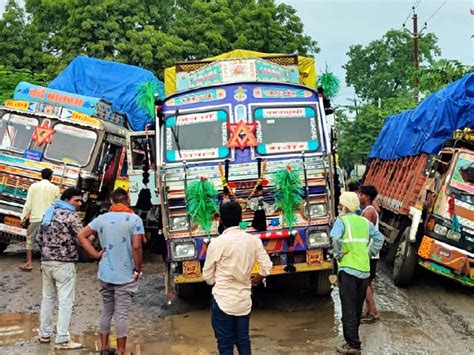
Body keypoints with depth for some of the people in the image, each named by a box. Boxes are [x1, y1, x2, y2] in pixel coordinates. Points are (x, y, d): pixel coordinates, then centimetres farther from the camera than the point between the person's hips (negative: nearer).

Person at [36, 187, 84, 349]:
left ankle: (44, 334, 24)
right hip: (64, 263, -8)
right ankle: (62, 340, -2)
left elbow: (39, 238, 16)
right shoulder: (70, 215, -12)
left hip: (46, 261, 8)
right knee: (65, 301, -3)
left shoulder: (49, 212, 13)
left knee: (47, 298, 17)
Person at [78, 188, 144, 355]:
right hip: (125, 276, -4)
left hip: (105, 274, 4)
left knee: (106, 311, 17)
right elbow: (136, 247, -17)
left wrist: (95, 254, 5)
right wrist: (138, 269, -5)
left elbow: (81, 236, 5)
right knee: (121, 314, 1)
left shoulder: (102, 218, 4)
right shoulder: (134, 219, -10)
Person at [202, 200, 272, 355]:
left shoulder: (217, 242, -14)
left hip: (223, 300, -4)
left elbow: (207, 275, -6)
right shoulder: (253, 240, -2)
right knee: (243, 341, 15)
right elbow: (267, 268, 0)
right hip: (244, 300, 4)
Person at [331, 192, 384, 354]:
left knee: (349, 309, -1)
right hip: (365, 269, 6)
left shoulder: (342, 220, -5)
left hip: (348, 269, -6)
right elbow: (379, 238, 13)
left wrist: (337, 255, -9)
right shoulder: (364, 221, 12)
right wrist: (369, 252, 14)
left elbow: (335, 238, -22)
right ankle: (353, 339, 26)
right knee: (357, 307, 16)